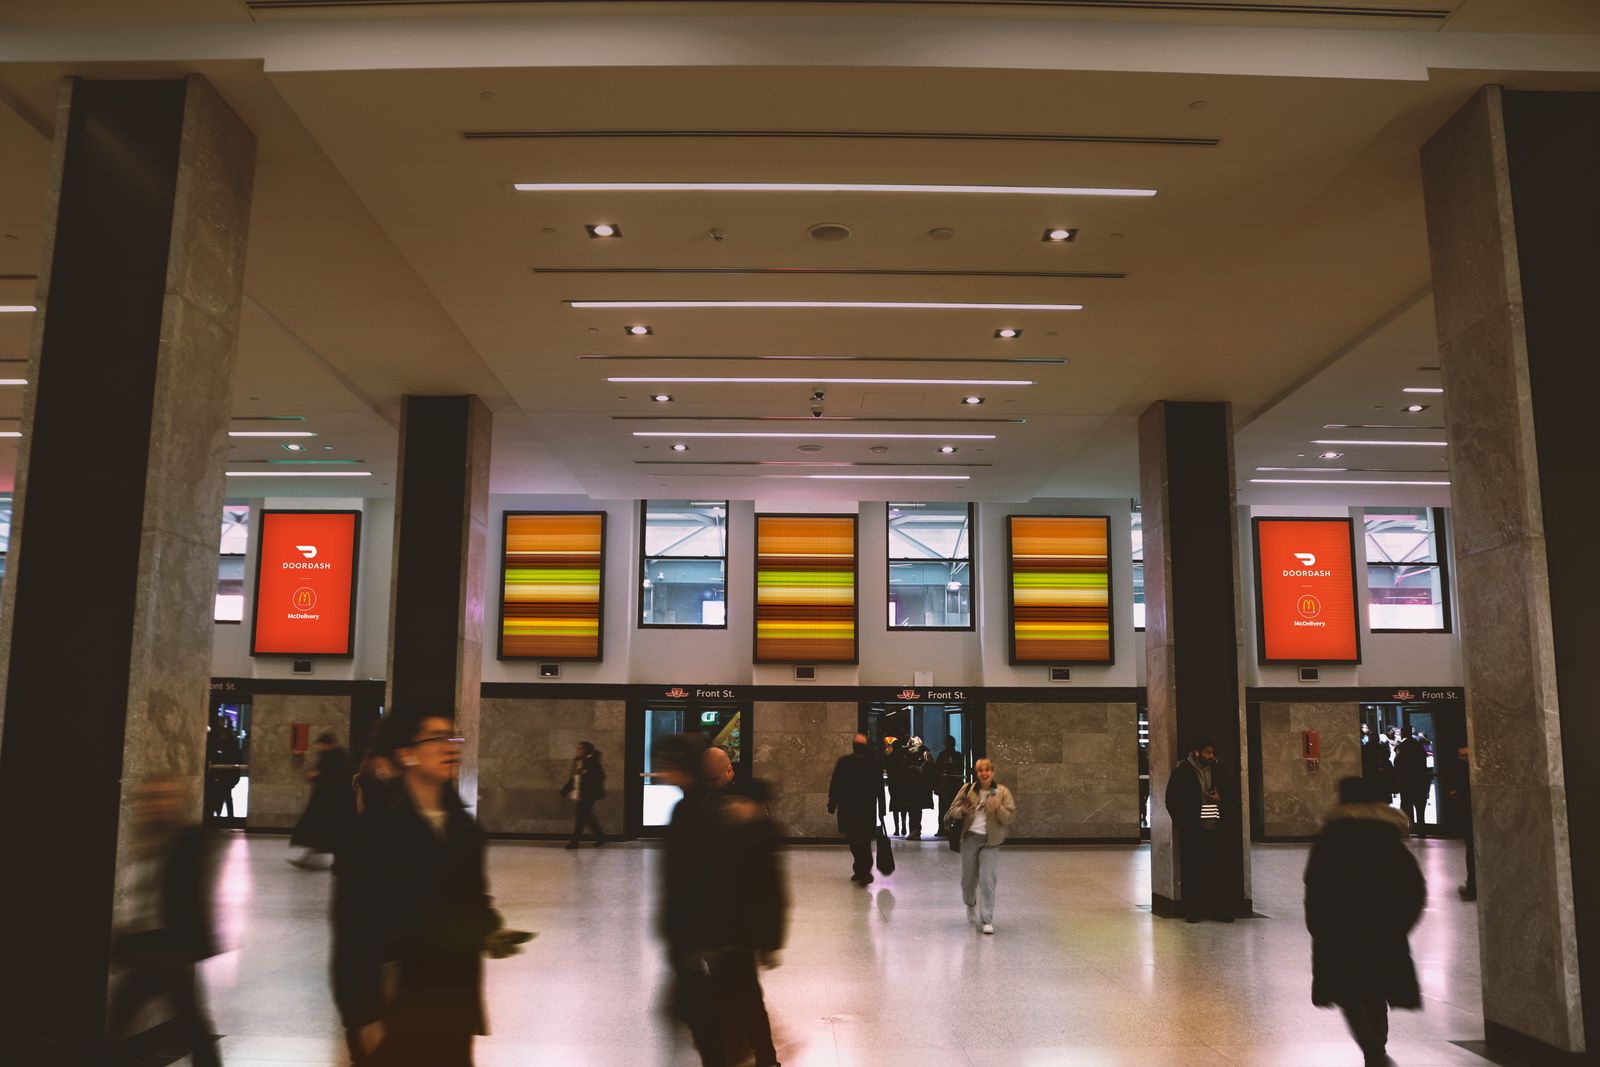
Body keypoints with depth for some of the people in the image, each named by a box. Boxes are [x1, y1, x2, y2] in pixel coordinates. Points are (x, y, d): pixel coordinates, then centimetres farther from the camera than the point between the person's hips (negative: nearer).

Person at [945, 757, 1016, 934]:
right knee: (968, 879, 11)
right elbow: (952, 812, 5)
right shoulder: (968, 790, 3)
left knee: (987, 881, -10)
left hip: (990, 841, -2)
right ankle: (971, 904, 41)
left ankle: (987, 920, -4)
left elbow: (1009, 818, -6)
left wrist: (998, 808, -24)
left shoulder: (1002, 792, -1)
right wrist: (962, 810, -17)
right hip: (970, 838, 2)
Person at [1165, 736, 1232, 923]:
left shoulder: (1216, 770, 8)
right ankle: (1192, 911, 9)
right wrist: (1182, 822, -7)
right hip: (1191, 830, -3)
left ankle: (1218, 909, 11)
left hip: (1213, 828, 3)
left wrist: (1219, 799, -3)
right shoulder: (1182, 772, -4)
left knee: (1215, 869, 3)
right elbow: (1172, 801, -2)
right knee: (1191, 870, 2)